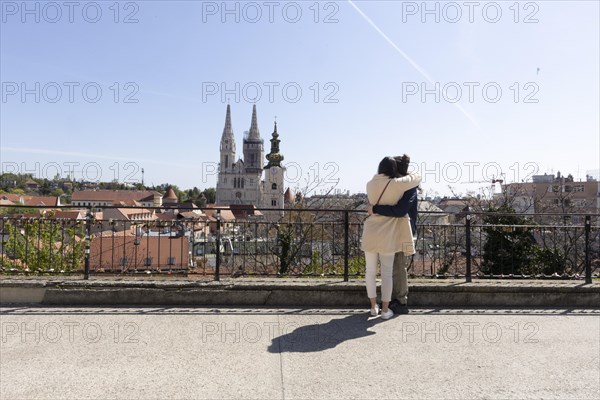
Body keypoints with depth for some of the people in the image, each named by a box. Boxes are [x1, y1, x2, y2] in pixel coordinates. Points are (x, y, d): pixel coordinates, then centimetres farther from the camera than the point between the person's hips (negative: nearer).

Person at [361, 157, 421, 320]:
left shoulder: (370, 184, 3)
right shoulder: (397, 184, -10)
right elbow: (417, 178, 5)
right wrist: (405, 175, 24)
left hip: (370, 233, 4)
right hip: (387, 235, -4)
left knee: (370, 271, 12)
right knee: (387, 273, 6)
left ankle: (373, 307, 21)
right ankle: (385, 310, 13)